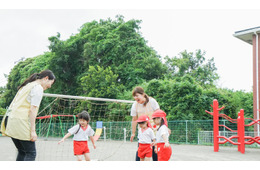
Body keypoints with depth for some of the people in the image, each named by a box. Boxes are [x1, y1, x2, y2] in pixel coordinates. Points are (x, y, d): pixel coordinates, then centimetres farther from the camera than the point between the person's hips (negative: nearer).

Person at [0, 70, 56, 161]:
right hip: (20, 121, -9)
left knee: (22, 152, 16)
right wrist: (33, 131, -14)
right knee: (31, 153, -4)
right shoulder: (38, 88, -4)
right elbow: (32, 110, -13)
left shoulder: (27, 85, 23)